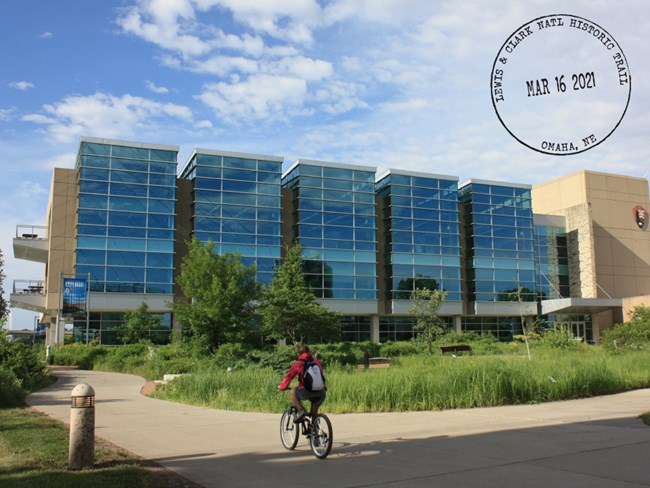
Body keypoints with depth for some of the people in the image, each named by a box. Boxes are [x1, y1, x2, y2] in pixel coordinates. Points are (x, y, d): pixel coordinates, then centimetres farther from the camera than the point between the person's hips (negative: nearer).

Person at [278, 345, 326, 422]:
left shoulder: (298, 363, 7)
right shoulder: (316, 361, 19)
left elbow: (289, 376, 9)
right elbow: (322, 375, 27)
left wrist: (281, 387, 24)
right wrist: (324, 386, 43)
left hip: (307, 392, -4)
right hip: (321, 392, 5)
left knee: (292, 392, 24)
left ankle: (301, 411, 8)